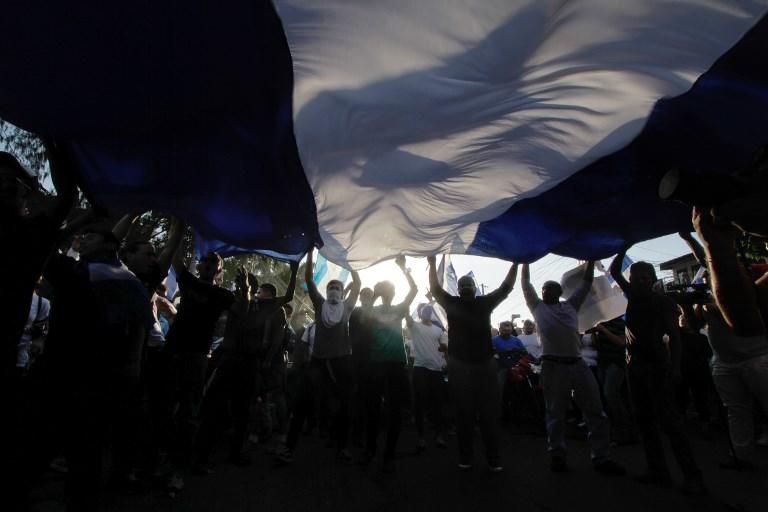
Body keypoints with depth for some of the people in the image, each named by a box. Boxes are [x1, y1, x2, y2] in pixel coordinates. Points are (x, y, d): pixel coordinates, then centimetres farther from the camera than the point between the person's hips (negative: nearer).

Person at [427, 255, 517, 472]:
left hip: (485, 364, 1)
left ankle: (494, 458, 16)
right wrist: (432, 264, -6)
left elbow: (505, 288, 11)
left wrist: (516, 264, 9)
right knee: (464, 413, 8)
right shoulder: (452, 304, 3)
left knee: (489, 413, 5)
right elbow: (435, 289, 0)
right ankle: (465, 457, 19)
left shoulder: (485, 302, 8)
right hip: (459, 366, -1)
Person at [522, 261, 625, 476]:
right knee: (556, 413, 5)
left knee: (596, 411, 4)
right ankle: (557, 456, 16)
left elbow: (586, 283, 20)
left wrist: (590, 259, 17)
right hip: (553, 365, -3)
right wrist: (525, 260, 18)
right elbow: (526, 283, 14)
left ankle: (602, 458, 15)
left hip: (578, 363, 3)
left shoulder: (570, 305, 18)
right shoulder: (538, 307, 12)